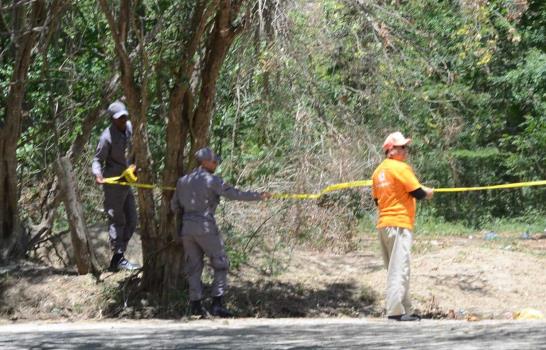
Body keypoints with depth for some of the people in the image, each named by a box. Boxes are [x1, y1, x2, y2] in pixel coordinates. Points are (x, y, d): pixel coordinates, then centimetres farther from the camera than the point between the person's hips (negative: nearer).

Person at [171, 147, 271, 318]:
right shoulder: (212, 180, -8)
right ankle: (217, 304, -5)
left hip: (187, 228, 6)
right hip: (205, 228, -6)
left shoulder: (183, 181, 11)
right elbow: (234, 194, -12)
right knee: (220, 265, 3)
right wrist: (259, 196, -6)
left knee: (193, 267, 11)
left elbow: (175, 206, 16)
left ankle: (195, 305, 9)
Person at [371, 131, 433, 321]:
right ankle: (395, 311, -13)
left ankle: (405, 309, 18)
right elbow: (417, 193, -13)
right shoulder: (401, 168, -12)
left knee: (394, 269, 13)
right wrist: (428, 192, 7)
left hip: (383, 225, 9)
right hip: (400, 224, -9)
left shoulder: (379, 171, 13)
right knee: (399, 269, -8)